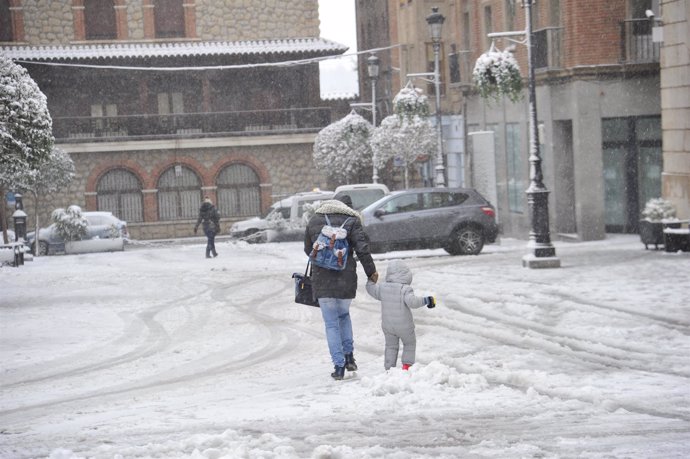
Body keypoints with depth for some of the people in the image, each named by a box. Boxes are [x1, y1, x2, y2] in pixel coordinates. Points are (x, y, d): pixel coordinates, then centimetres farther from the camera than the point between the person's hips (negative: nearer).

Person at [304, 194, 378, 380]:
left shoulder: (314, 220, 7)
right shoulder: (351, 221, -3)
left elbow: (308, 249, 15)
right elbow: (362, 249, -10)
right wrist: (371, 272, 1)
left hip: (322, 281, 1)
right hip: (346, 280, -1)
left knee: (331, 323, 6)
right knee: (344, 315, 24)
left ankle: (339, 366, 0)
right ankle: (349, 356, 16)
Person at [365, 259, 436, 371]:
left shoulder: (382, 288, -5)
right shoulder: (405, 289, -21)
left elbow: (371, 289, 13)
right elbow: (412, 302, -33)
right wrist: (426, 300, -24)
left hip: (387, 326, 4)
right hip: (404, 326, -4)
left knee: (391, 346, 19)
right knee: (410, 344, 19)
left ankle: (389, 368, 15)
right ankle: (406, 366, 12)